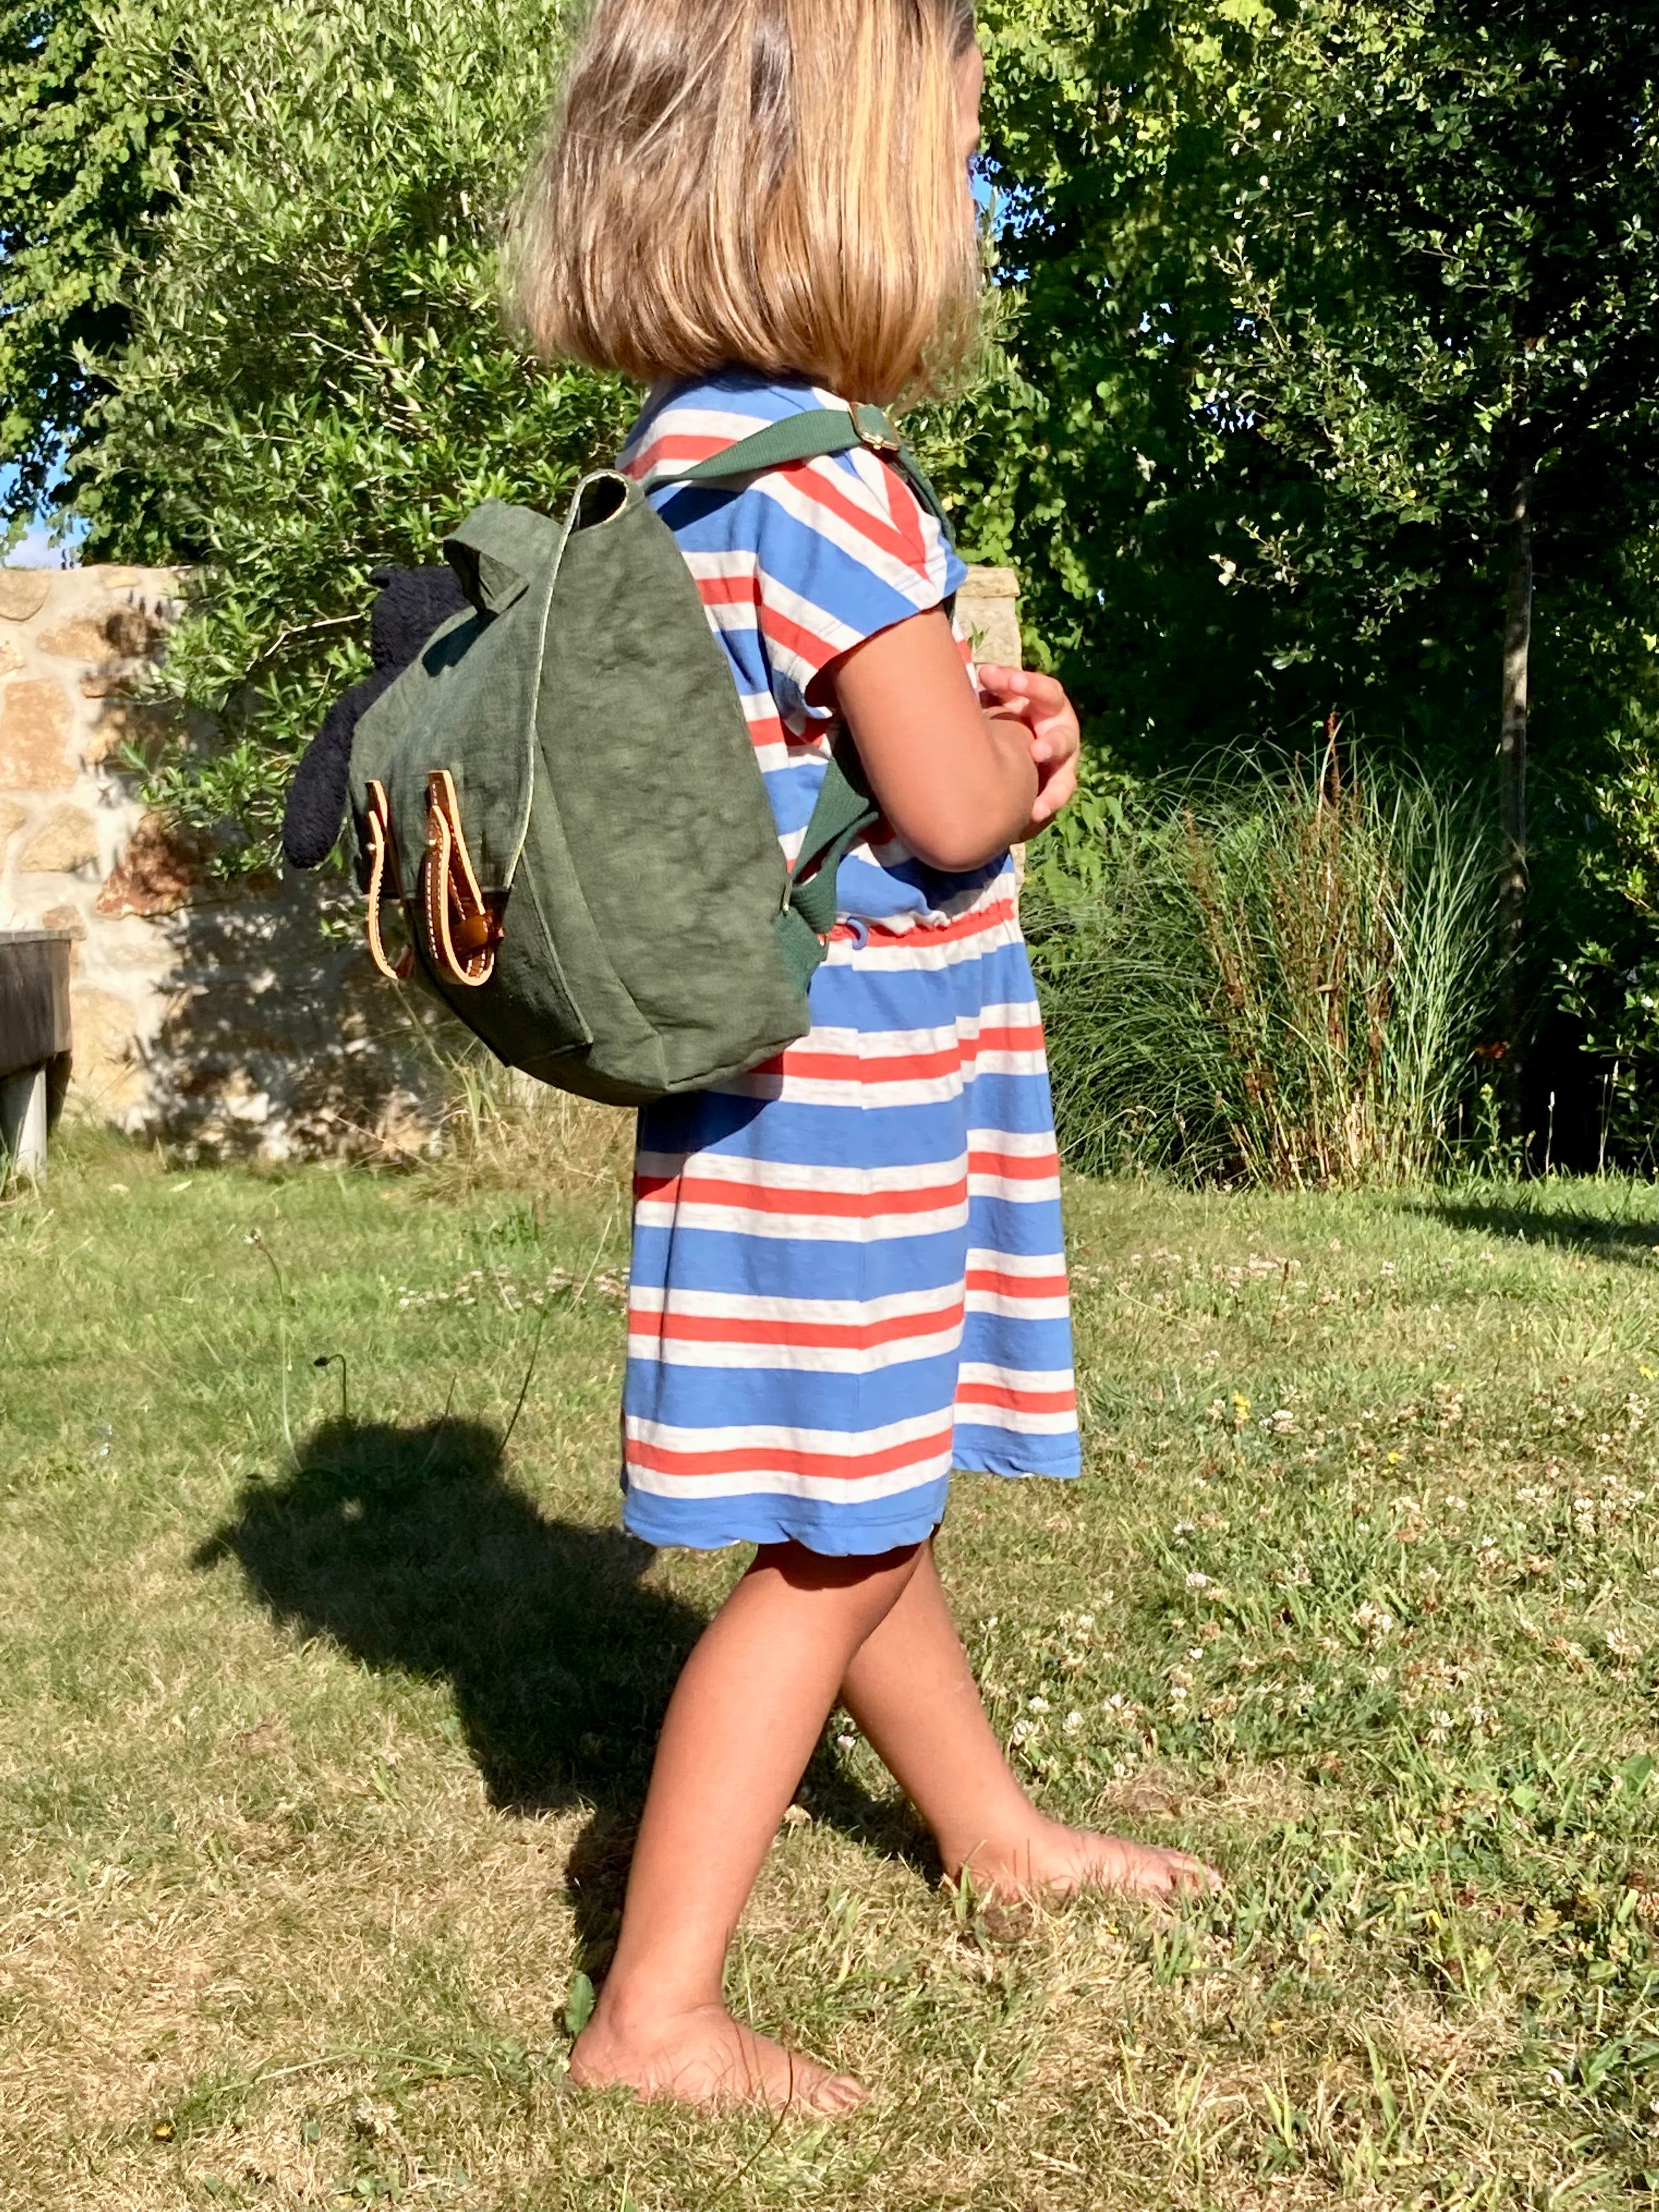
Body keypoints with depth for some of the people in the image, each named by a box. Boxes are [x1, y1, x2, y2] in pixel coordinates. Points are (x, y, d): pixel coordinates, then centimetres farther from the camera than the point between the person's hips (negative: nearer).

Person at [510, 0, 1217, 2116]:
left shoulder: (679, 458, 10)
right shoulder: (814, 478, -21)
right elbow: (950, 810, -20)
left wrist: (983, 726, 3)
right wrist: (1026, 754, 2)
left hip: (810, 1088, 10)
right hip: (848, 1090, -10)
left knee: (869, 1510, 23)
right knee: (829, 1551, -2)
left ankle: (995, 1828, 43)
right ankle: (654, 2016, 6)